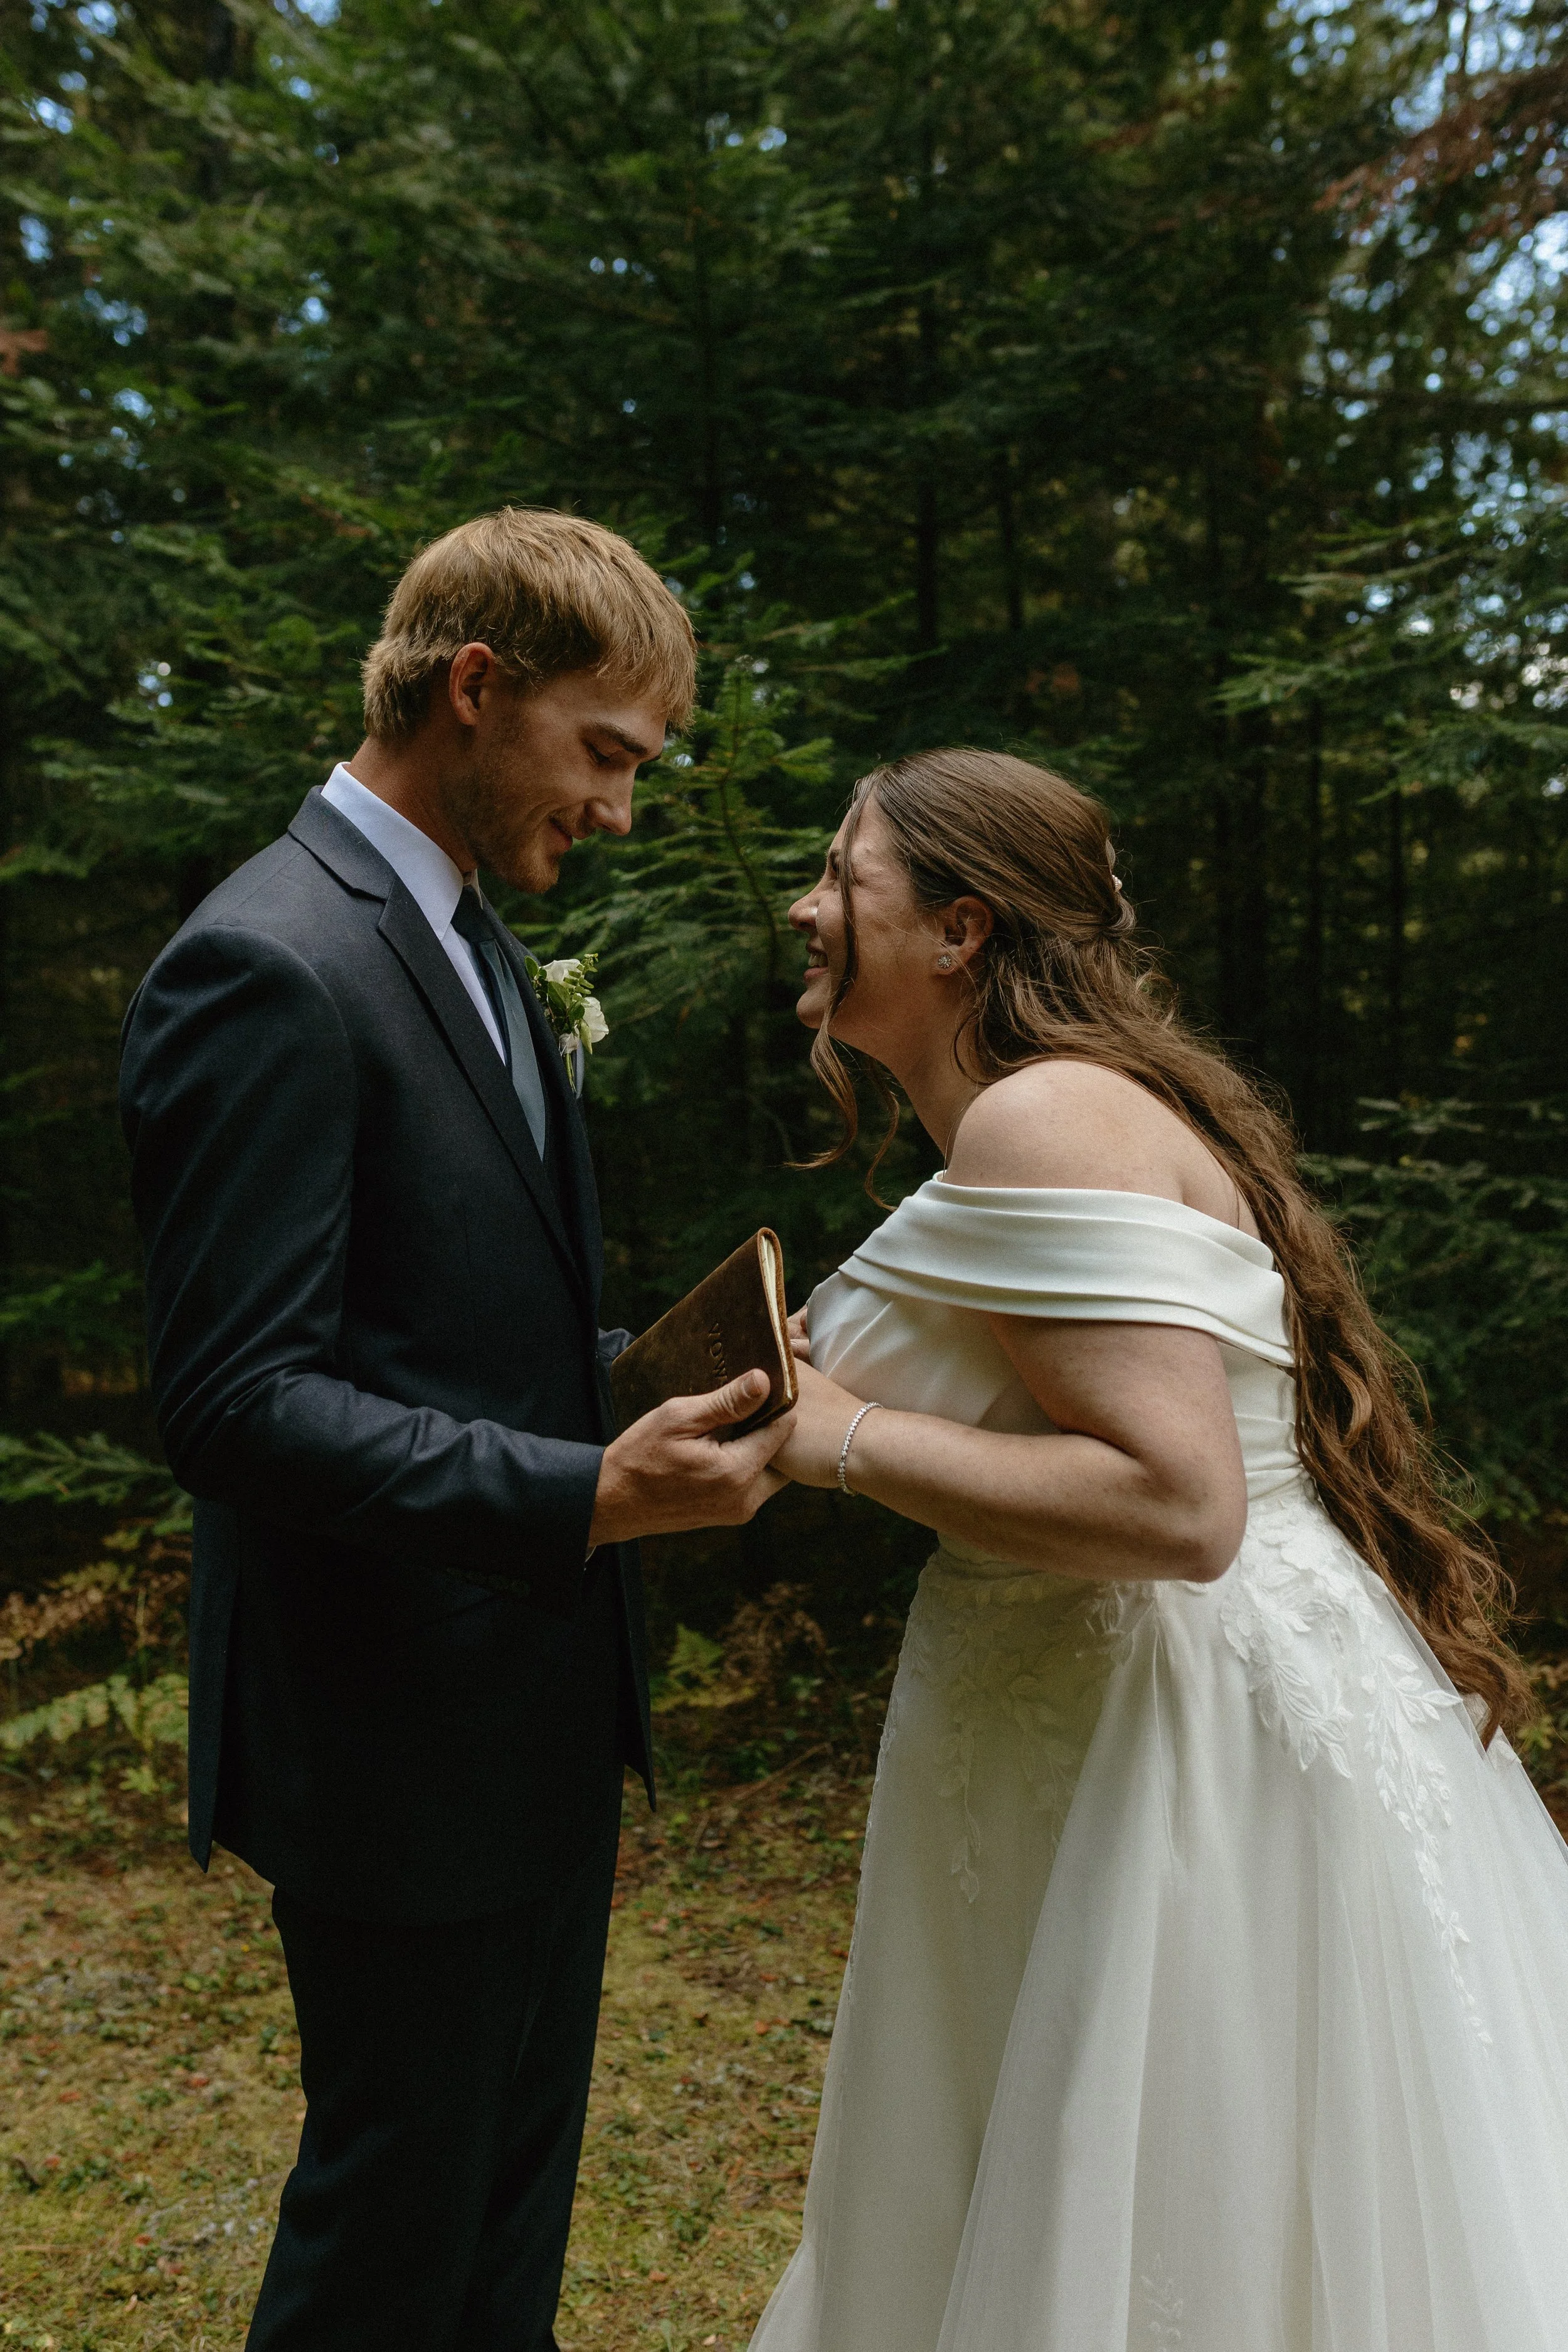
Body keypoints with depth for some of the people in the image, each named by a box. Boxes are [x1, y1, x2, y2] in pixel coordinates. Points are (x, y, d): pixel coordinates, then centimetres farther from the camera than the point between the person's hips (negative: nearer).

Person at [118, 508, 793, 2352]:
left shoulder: (465, 945, 11)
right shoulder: (269, 968, -20)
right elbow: (234, 1407, -24)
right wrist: (588, 1494, -31)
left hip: (540, 1713, 9)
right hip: (402, 1743, -9)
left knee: (517, 2188, 23)